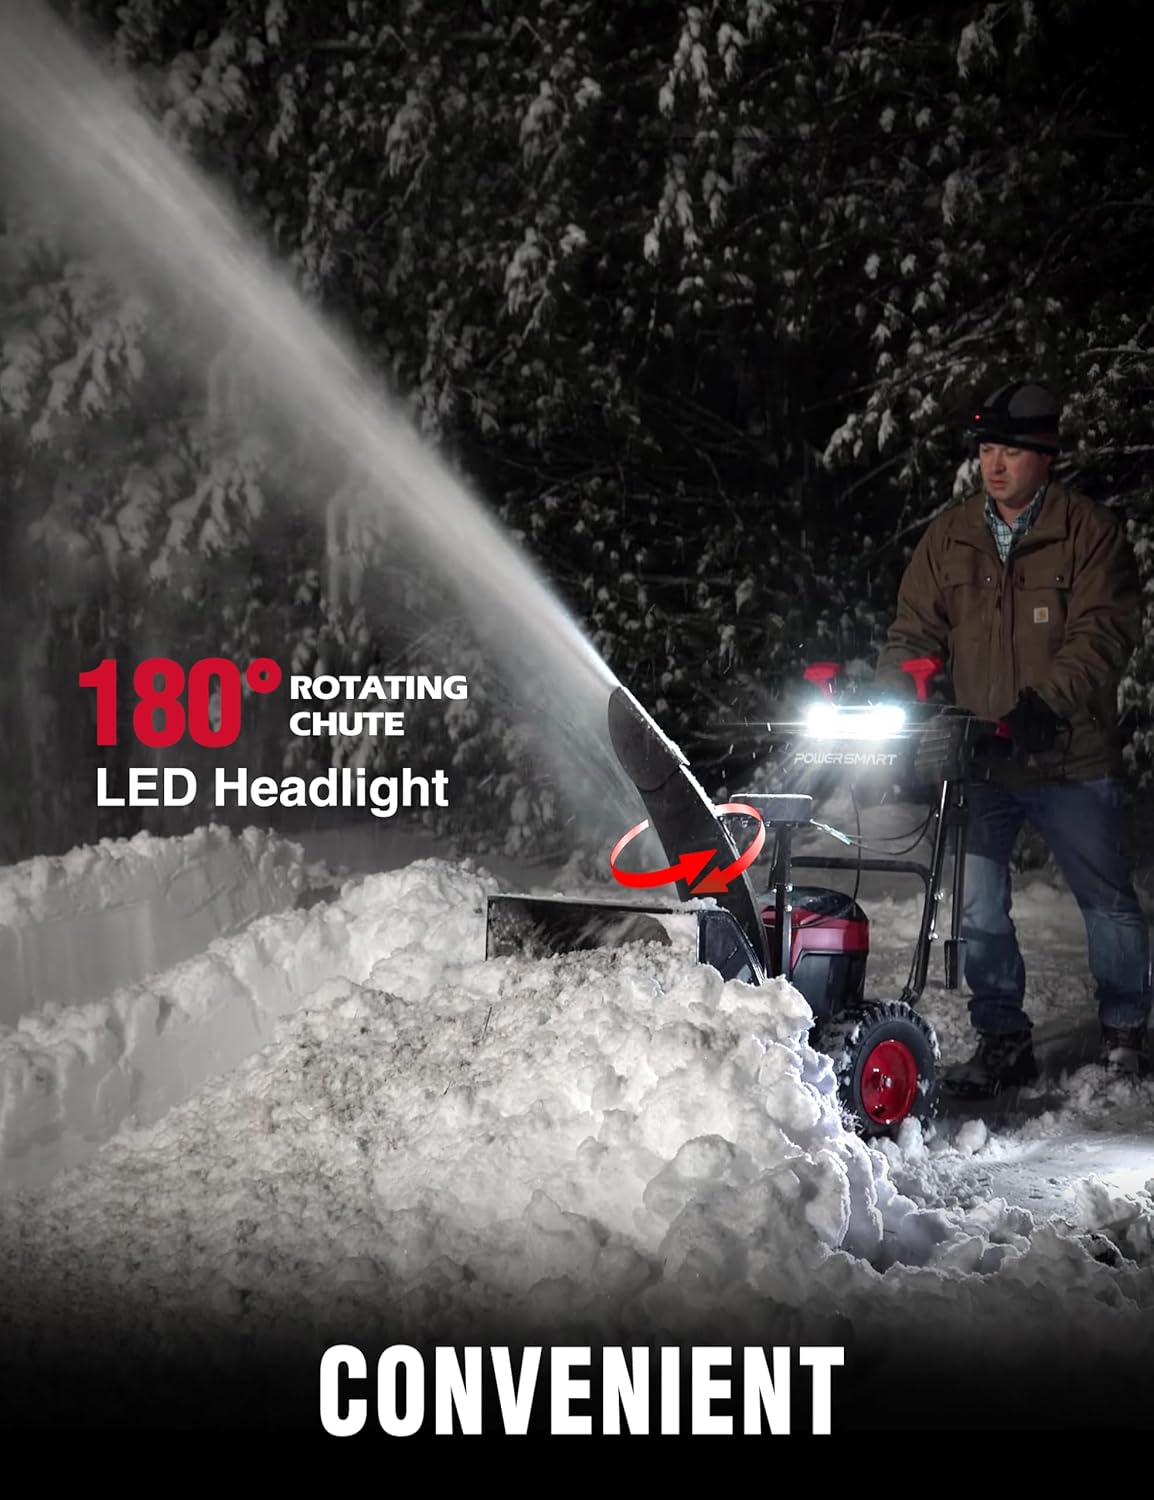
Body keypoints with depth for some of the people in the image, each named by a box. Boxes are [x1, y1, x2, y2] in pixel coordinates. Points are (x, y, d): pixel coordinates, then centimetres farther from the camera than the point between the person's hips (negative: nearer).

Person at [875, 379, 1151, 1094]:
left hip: (1072, 757, -2)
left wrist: (1046, 703, -27)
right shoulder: (949, 537, 6)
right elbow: (915, 633, 6)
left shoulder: (1092, 531, -5)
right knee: (978, 909, 1)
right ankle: (1003, 1039, 14)